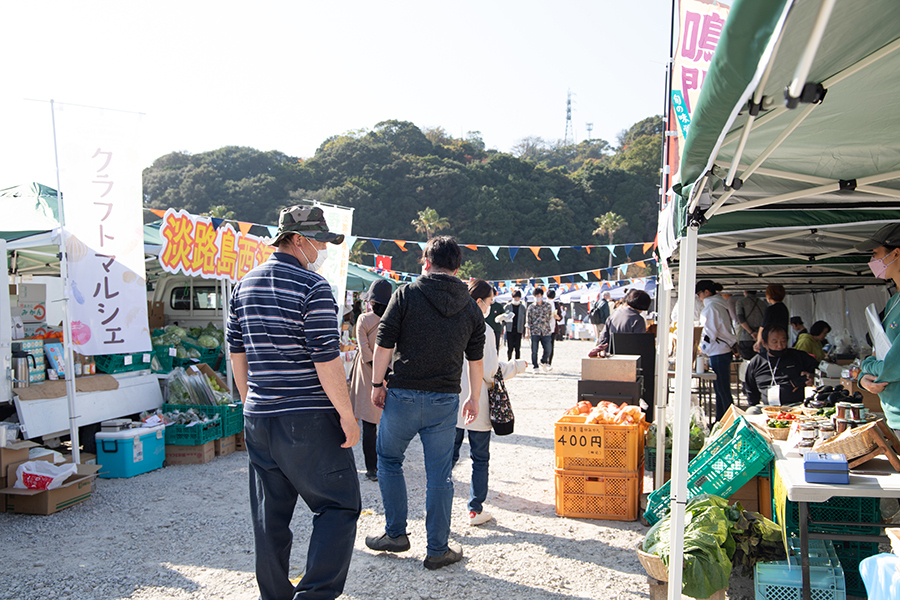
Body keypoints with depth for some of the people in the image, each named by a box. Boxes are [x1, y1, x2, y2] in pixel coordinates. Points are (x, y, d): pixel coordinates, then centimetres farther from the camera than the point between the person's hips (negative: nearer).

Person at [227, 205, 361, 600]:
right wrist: (347, 416, -10)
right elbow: (326, 361, -17)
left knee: (270, 516, 15)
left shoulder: (244, 286, 10)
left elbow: (236, 352, 15)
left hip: (258, 418, 7)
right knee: (339, 506, 5)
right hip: (308, 421, -7)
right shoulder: (313, 287, -13)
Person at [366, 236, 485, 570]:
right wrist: (474, 398, 23)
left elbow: (384, 344, -7)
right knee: (439, 474, 9)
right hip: (445, 400, 2)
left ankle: (396, 533, 23)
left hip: (403, 395, -2)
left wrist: (377, 384, 4)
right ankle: (438, 549, 17)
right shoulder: (471, 308, 6)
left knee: (388, 459, 19)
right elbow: (475, 359, 12)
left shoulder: (406, 295, -5)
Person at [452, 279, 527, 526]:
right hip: (476, 405, -4)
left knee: (448, 455, 13)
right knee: (480, 459, 11)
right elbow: (489, 372, -12)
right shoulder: (483, 330, -15)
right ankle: (475, 509, 19)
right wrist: (518, 366, 3)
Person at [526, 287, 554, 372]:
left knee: (547, 350, -2)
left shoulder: (548, 305, 8)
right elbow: (528, 320, 4)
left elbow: (550, 318, 14)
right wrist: (527, 332, -2)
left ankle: (543, 363, 23)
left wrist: (550, 329, 12)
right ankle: (536, 367, 10)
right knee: (534, 351, -1)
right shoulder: (531, 307, 4)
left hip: (546, 332, 1)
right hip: (534, 332, -1)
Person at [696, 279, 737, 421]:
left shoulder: (711, 307, -15)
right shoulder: (720, 305, 15)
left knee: (722, 389, -6)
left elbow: (710, 333, -17)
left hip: (718, 354, -10)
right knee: (720, 388, 14)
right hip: (725, 350, 10)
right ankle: (720, 420, 19)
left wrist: (703, 348, -2)